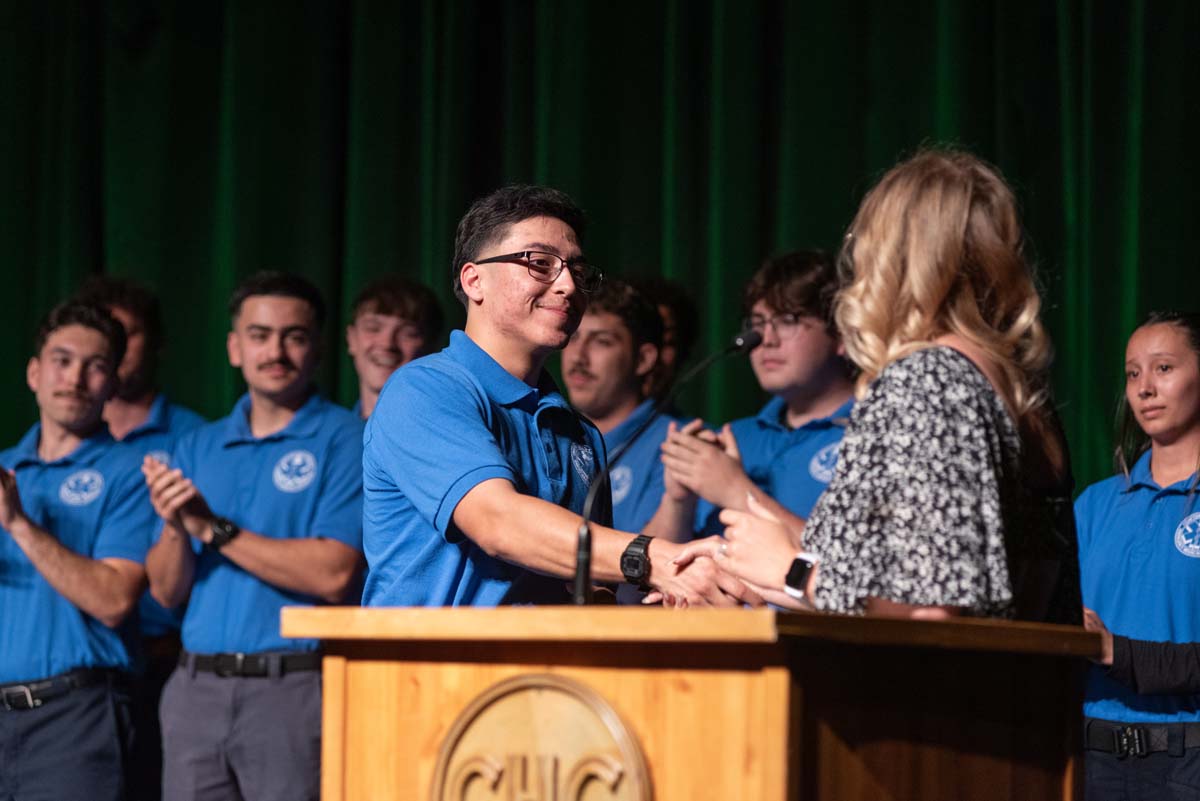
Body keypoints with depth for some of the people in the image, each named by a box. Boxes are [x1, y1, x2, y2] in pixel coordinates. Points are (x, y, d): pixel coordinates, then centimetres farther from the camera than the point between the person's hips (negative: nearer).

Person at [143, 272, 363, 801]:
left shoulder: (344, 440, -2)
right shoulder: (196, 448, 15)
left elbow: (334, 576, -13)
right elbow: (166, 591, 12)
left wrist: (216, 531, -11)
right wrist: (175, 528, -9)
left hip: (293, 692, -5)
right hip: (196, 691, 5)